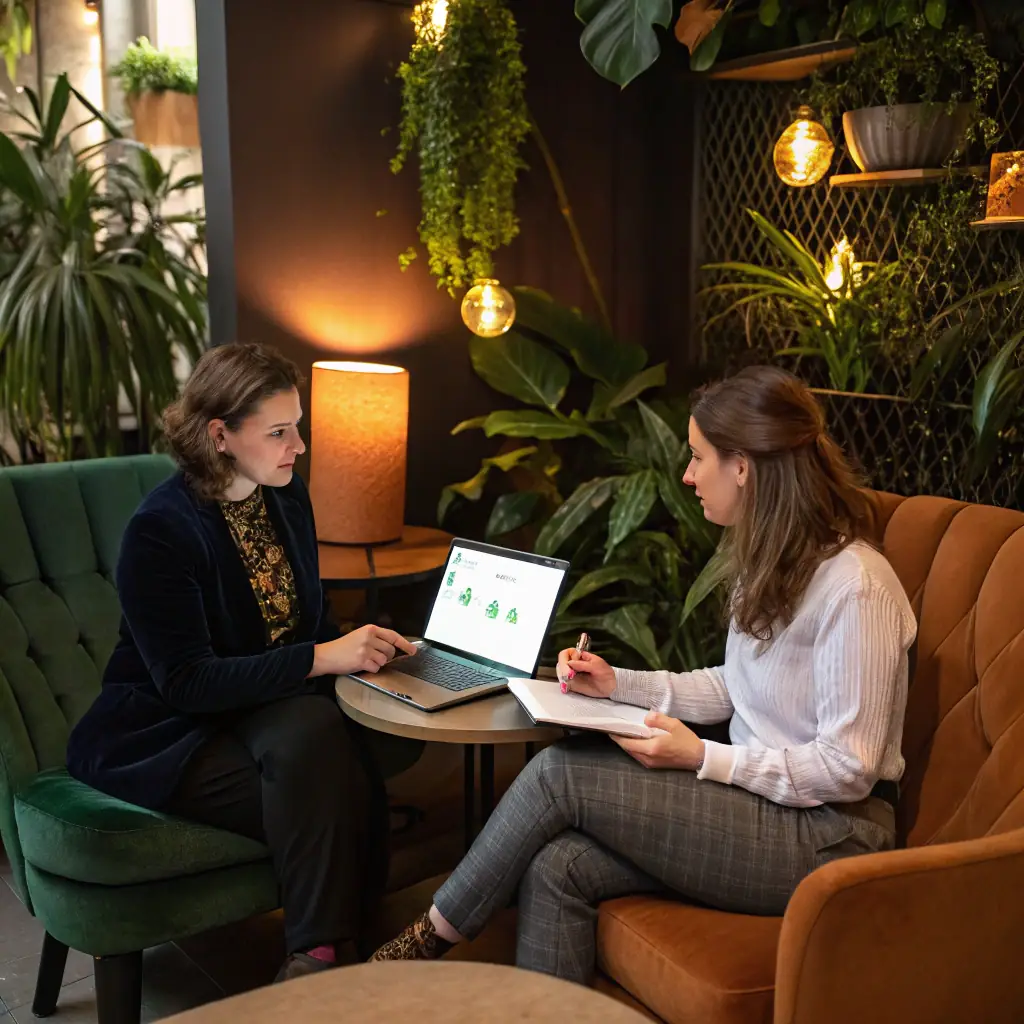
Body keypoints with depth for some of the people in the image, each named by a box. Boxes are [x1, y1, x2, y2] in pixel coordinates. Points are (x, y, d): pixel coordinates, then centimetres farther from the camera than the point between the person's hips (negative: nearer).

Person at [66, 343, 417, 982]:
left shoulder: (288, 497, 4)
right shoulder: (160, 530, -18)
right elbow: (185, 681, -22)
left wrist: (362, 646, -9)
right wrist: (322, 658, -28)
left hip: (270, 707, 6)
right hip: (165, 733, -6)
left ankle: (321, 953, -18)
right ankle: (314, 952, -14)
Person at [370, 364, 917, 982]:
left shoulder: (853, 587, -21)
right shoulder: (769, 560, 9)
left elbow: (847, 770, -20)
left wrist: (702, 757, -19)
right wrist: (620, 685, 6)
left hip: (826, 837, -8)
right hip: (761, 797, 8)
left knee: (562, 774, -16)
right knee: (559, 868, -16)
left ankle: (430, 941, 3)